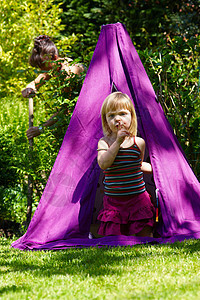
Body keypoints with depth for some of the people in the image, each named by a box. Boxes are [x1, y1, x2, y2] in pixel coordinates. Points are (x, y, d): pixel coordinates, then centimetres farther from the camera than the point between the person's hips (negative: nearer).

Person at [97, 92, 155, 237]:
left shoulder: (139, 143, 3)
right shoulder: (104, 142, -3)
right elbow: (103, 164, -22)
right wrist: (117, 142, -25)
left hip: (138, 199, 1)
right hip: (114, 201, -1)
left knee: (145, 236, -2)